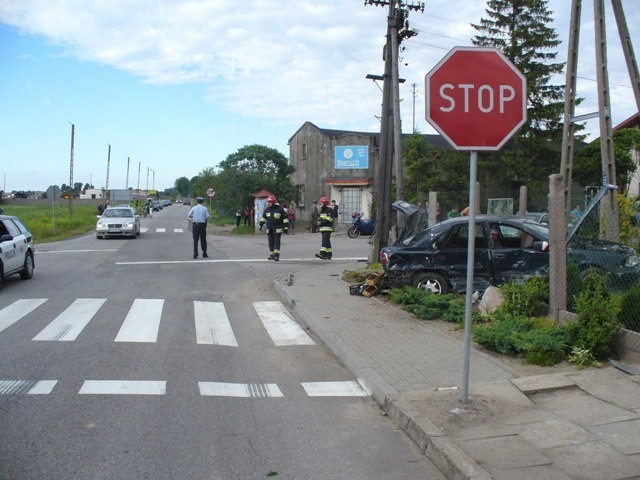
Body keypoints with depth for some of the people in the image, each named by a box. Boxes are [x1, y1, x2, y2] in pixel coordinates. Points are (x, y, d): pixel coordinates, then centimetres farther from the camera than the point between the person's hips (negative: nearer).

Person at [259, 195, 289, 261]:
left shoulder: (280, 209, -7)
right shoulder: (267, 209, 8)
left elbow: (285, 218, -4)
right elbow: (263, 217, 20)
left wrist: (286, 227, -7)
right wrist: (261, 225, 17)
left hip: (277, 229, -5)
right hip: (269, 229, 5)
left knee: (277, 242, -8)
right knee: (271, 242, 7)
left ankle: (276, 255, -12)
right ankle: (272, 255, 15)